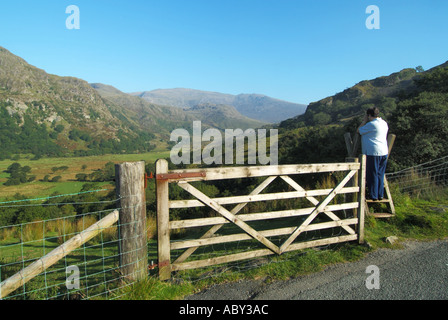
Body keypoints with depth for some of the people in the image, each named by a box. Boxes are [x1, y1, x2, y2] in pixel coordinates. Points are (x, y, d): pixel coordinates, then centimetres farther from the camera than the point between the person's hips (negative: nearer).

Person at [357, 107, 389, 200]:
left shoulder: (371, 124, -12)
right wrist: (366, 121, 22)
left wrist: (364, 121, 8)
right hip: (384, 152, 8)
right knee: (380, 175, 14)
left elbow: (359, 130, 1)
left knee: (372, 175, 2)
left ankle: (373, 195, 8)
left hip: (373, 152, -7)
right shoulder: (384, 123, 13)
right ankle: (380, 195, 20)